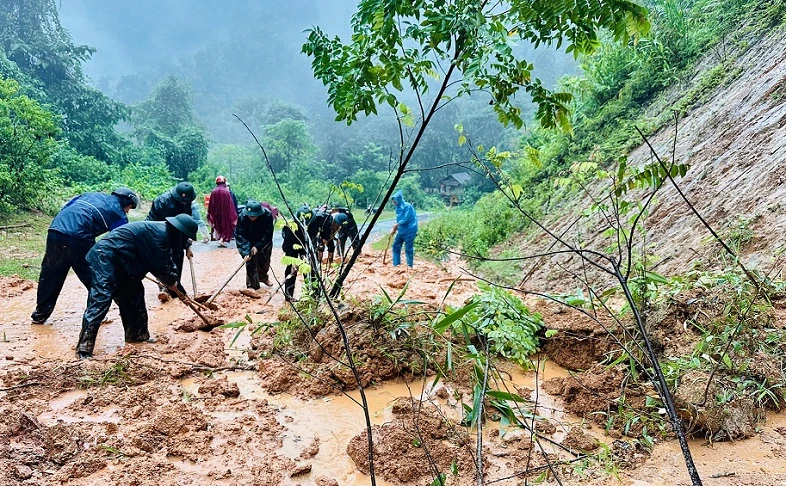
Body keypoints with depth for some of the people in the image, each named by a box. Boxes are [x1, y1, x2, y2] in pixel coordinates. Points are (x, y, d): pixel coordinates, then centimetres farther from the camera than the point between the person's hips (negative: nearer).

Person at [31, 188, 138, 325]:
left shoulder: (92, 194, 28)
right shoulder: (118, 213, 12)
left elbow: (64, 208, 24)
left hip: (55, 231, 6)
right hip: (78, 238, -6)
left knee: (49, 276, 19)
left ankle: (41, 313, 29)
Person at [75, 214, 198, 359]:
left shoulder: (163, 231, 11)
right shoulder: (159, 234, -21)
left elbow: (167, 261, 21)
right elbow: (160, 267, -17)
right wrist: (171, 281, 1)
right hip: (105, 257, -11)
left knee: (134, 295, 15)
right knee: (100, 300, -17)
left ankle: (137, 335, 28)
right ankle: (84, 350, -19)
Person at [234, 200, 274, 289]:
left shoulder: (267, 216, -31)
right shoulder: (242, 217, -30)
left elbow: (268, 234, -25)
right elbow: (240, 235, -29)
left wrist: (258, 246, -32)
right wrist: (245, 251, -38)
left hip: (264, 242, 1)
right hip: (249, 242, -1)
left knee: (265, 261, 17)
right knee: (251, 263, -9)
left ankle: (263, 277, 46)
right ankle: (252, 285, 2)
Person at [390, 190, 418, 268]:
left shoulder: (407, 206, -14)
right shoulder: (398, 207, 11)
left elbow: (406, 219, -20)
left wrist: (397, 224, -12)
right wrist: (394, 229, 11)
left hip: (409, 231, -9)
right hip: (401, 231, 9)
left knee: (408, 248, -3)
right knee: (396, 245, 10)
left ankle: (409, 266, 8)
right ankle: (396, 264, 20)